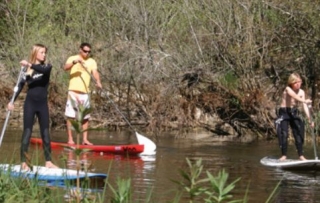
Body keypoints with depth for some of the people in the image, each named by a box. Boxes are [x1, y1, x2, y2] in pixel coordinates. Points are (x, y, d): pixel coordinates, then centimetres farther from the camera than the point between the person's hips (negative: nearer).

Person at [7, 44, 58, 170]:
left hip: (43, 104, 2)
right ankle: (23, 162, -5)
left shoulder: (47, 67, 4)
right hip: (30, 103, -2)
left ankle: (48, 162, 12)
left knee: (45, 133, 6)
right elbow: (20, 86, -5)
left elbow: (43, 70, -21)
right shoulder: (28, 70, 0)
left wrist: (30, 65, -33)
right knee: (27, 132, -4)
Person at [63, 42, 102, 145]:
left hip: (85, 92, 4)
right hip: (73, 91, -4)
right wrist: (74, 62, -35)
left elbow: (95, 72, -6)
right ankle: (70, 139, 1)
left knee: (85, 117, 7)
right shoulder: (72, 58, 1)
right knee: (70, 116, -3)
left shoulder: (92, 61, 9)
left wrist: (98, 81, -26)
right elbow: (65, 68, -17)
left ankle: (85, 139, 14)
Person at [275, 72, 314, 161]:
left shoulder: (301, 92, -3)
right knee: (284, 134, -9)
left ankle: (301, 155, 5)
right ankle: (284, 155, 2)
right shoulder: (288, 89, -17)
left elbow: (305, 106, -6)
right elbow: (295, 96, -38)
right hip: (284, 113, -4)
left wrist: (309, 118, -16)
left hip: (294, 113, 4)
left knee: (299, 133, -1)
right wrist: (305, 101, -55)